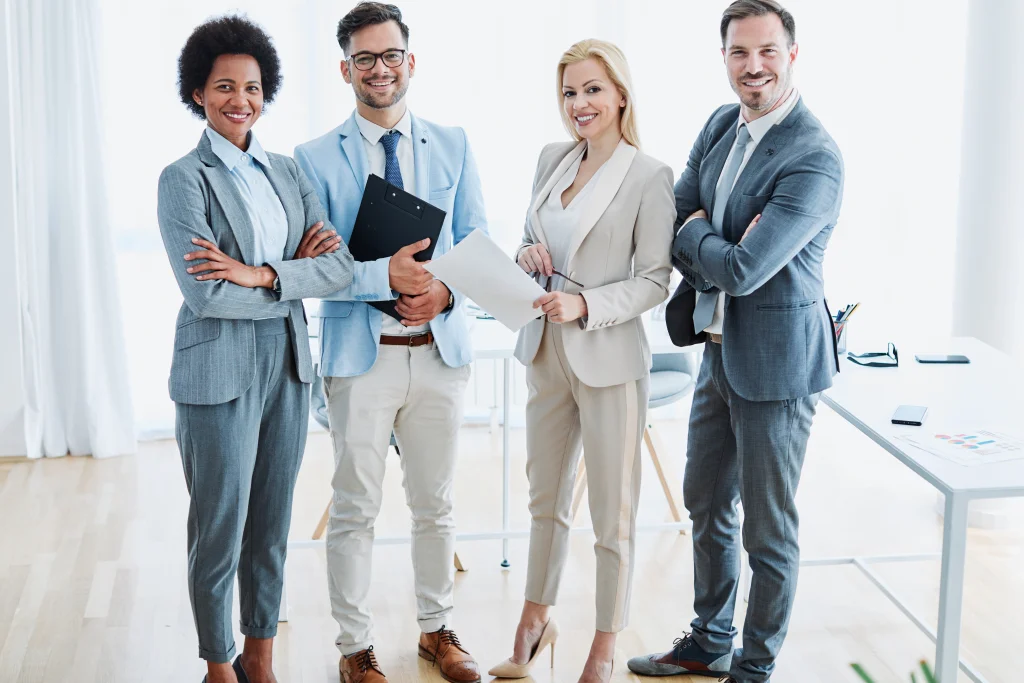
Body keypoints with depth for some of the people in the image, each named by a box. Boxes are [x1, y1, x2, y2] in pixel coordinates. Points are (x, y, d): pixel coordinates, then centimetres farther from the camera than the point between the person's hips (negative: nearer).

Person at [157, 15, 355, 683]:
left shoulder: (287, 170, 9)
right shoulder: (185, 178, -8)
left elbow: (341, 265, -3)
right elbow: (205, 294, -19)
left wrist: (262, 274, -17)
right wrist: (298, 276, -10)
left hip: (287, 365, 5)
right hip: (220, 371, -5)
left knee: (273, 523, 15)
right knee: (221, 527, 7)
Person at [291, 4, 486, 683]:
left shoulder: (453, 145, 7)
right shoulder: (316, 158, -2)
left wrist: (447, 287, -13)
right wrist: (387, 276, -22)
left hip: (440, 346, 3)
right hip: (360, 352, -2)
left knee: (435, 503, 14)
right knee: (356, 510, 6)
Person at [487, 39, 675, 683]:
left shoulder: (650, 176, -11)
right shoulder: (552, 159, 7)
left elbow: (655, 280, -12)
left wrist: (585, 305, -24)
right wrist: (529, 255, -5)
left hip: (610, 359, -6)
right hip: (548, 354, 6)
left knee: (613, 514, 6)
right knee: (546, 499, 20)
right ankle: (536, 621, 37)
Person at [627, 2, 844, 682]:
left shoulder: (815, 159, -22)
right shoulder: (721, 125, 4)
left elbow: (742, 268, -26)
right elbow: (674, 220, 6)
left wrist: (697, 233, -7)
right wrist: (712, 263, -12)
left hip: (775, 359, -8)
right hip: (719, 347, 9)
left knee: (768, 530, 6)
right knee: (706, 505, 21)